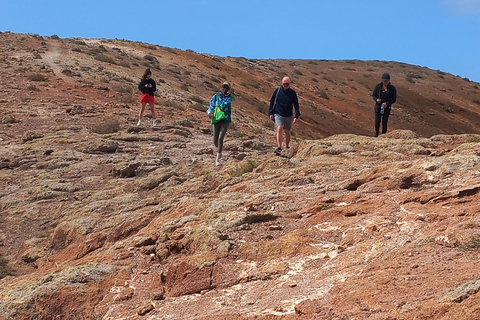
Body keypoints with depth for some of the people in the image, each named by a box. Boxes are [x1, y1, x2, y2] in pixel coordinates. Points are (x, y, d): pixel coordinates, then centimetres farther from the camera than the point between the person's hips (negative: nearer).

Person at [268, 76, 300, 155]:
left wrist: (296, 116, -7)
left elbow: (296, 105, 1)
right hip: (278, 115, -2)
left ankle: (287, 147, 33)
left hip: (289, 116, 2)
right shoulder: (277, 91, -4)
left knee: (287, 132, 13)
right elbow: (272, 102, 5)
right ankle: (279, 148, -30)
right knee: (279, 129, -22)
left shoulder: (293, 93, -3)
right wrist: (271, 113, 1)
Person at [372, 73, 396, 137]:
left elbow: (394, 99, -2)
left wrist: (387, 103, -19)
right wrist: (376, 99, -19)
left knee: (384, 123, -4)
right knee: (377, 122, -4)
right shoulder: (378, 86, -2)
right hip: (378, 107, 1)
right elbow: (373, 95, 4)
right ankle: (376, 134, 21)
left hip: (387, 108, -1)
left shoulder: (392, 88, -5)